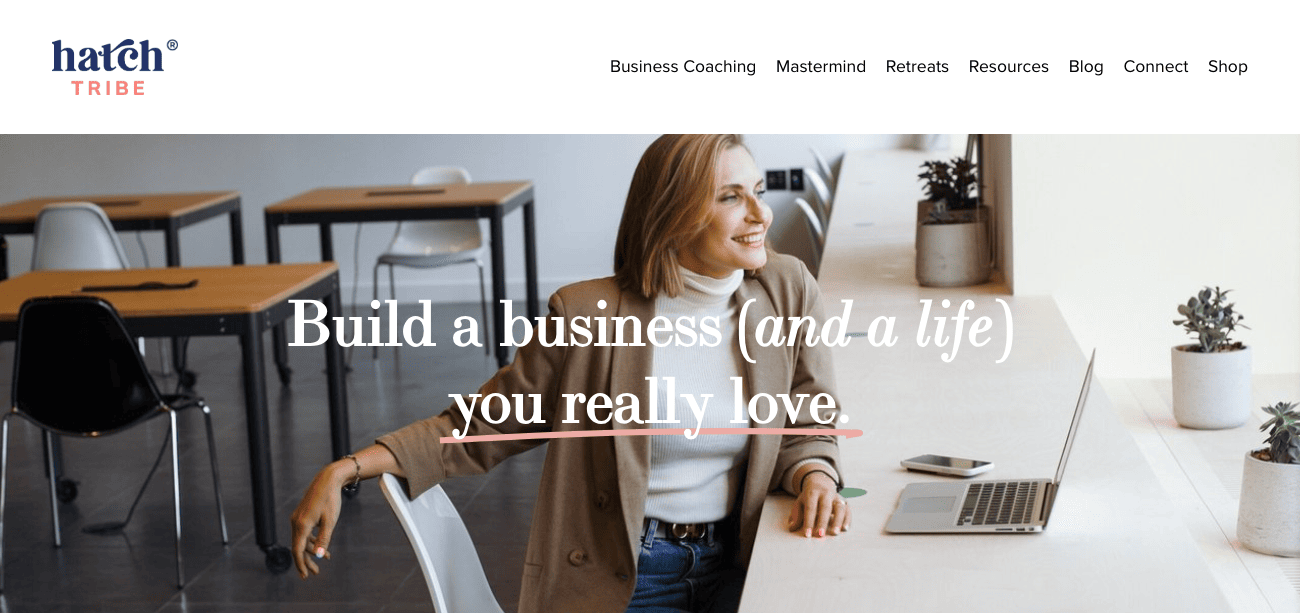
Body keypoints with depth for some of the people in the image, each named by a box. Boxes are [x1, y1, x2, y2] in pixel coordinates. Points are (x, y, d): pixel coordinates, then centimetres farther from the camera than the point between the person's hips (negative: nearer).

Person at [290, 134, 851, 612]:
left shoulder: (789, 291, -1)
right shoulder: (589, 316, -10)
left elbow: (808, 427, 9)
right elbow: (480, 427, -3)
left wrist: (815, 476, -15)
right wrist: (343, 472, -12)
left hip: (736, 565, 4)